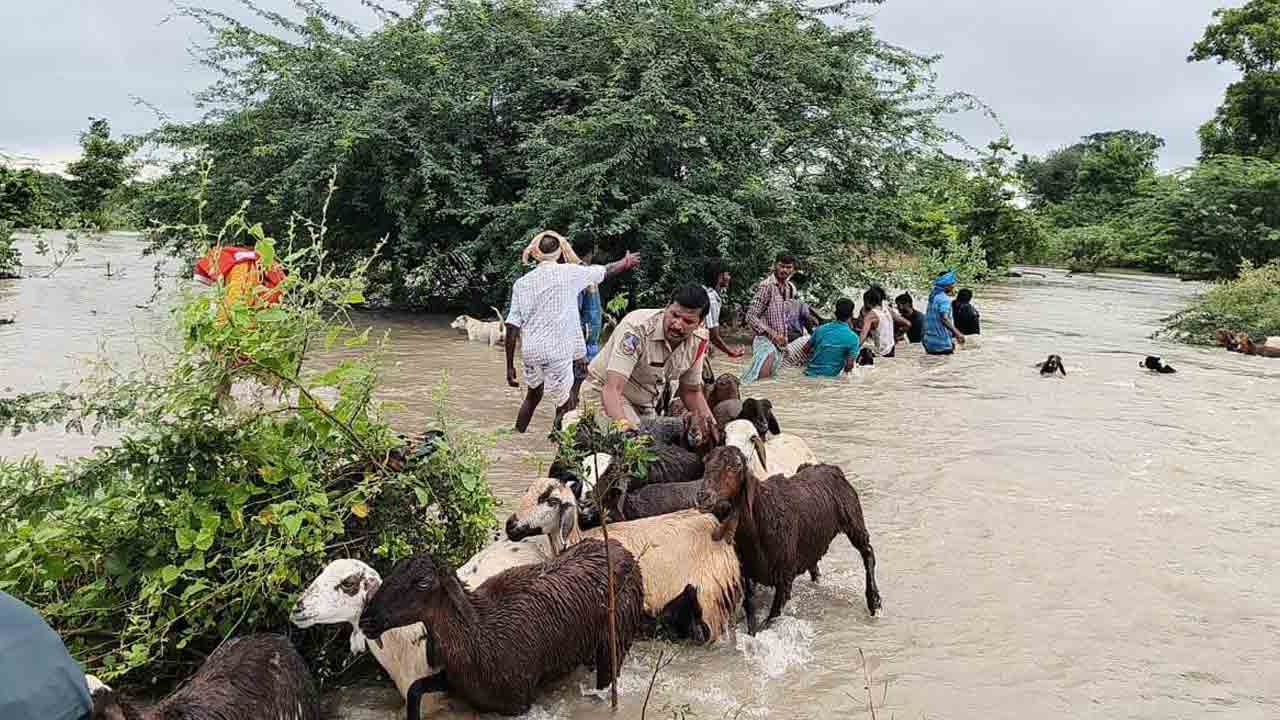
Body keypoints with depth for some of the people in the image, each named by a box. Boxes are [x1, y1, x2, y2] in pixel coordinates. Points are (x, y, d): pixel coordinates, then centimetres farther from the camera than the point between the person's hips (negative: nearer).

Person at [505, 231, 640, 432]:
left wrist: (510, 365, 8)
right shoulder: (570, 272, -3)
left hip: (530, 351, 5)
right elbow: (607, 270, 14)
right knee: (564, 405, 8)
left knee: (533, 395, 26)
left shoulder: (522, 282, 6)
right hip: (557, 351, -5)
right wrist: (626, 262, 35)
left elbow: (512, 326, 3)